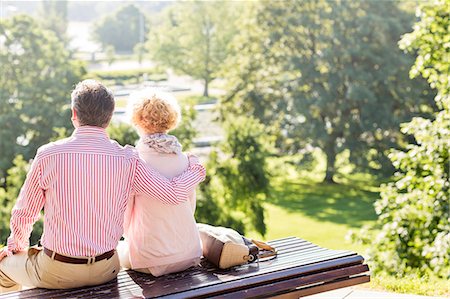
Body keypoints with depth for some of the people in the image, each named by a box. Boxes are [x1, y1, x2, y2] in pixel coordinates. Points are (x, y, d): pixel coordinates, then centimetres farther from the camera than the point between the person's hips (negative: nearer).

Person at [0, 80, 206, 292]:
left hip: (55, 274, -2)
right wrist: (195, 167, 15)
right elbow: (174, 193, -6)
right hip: (105, 271, 3)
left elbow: (24, 213, -1)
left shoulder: (48, 155, -12)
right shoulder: (127, 160, -9)